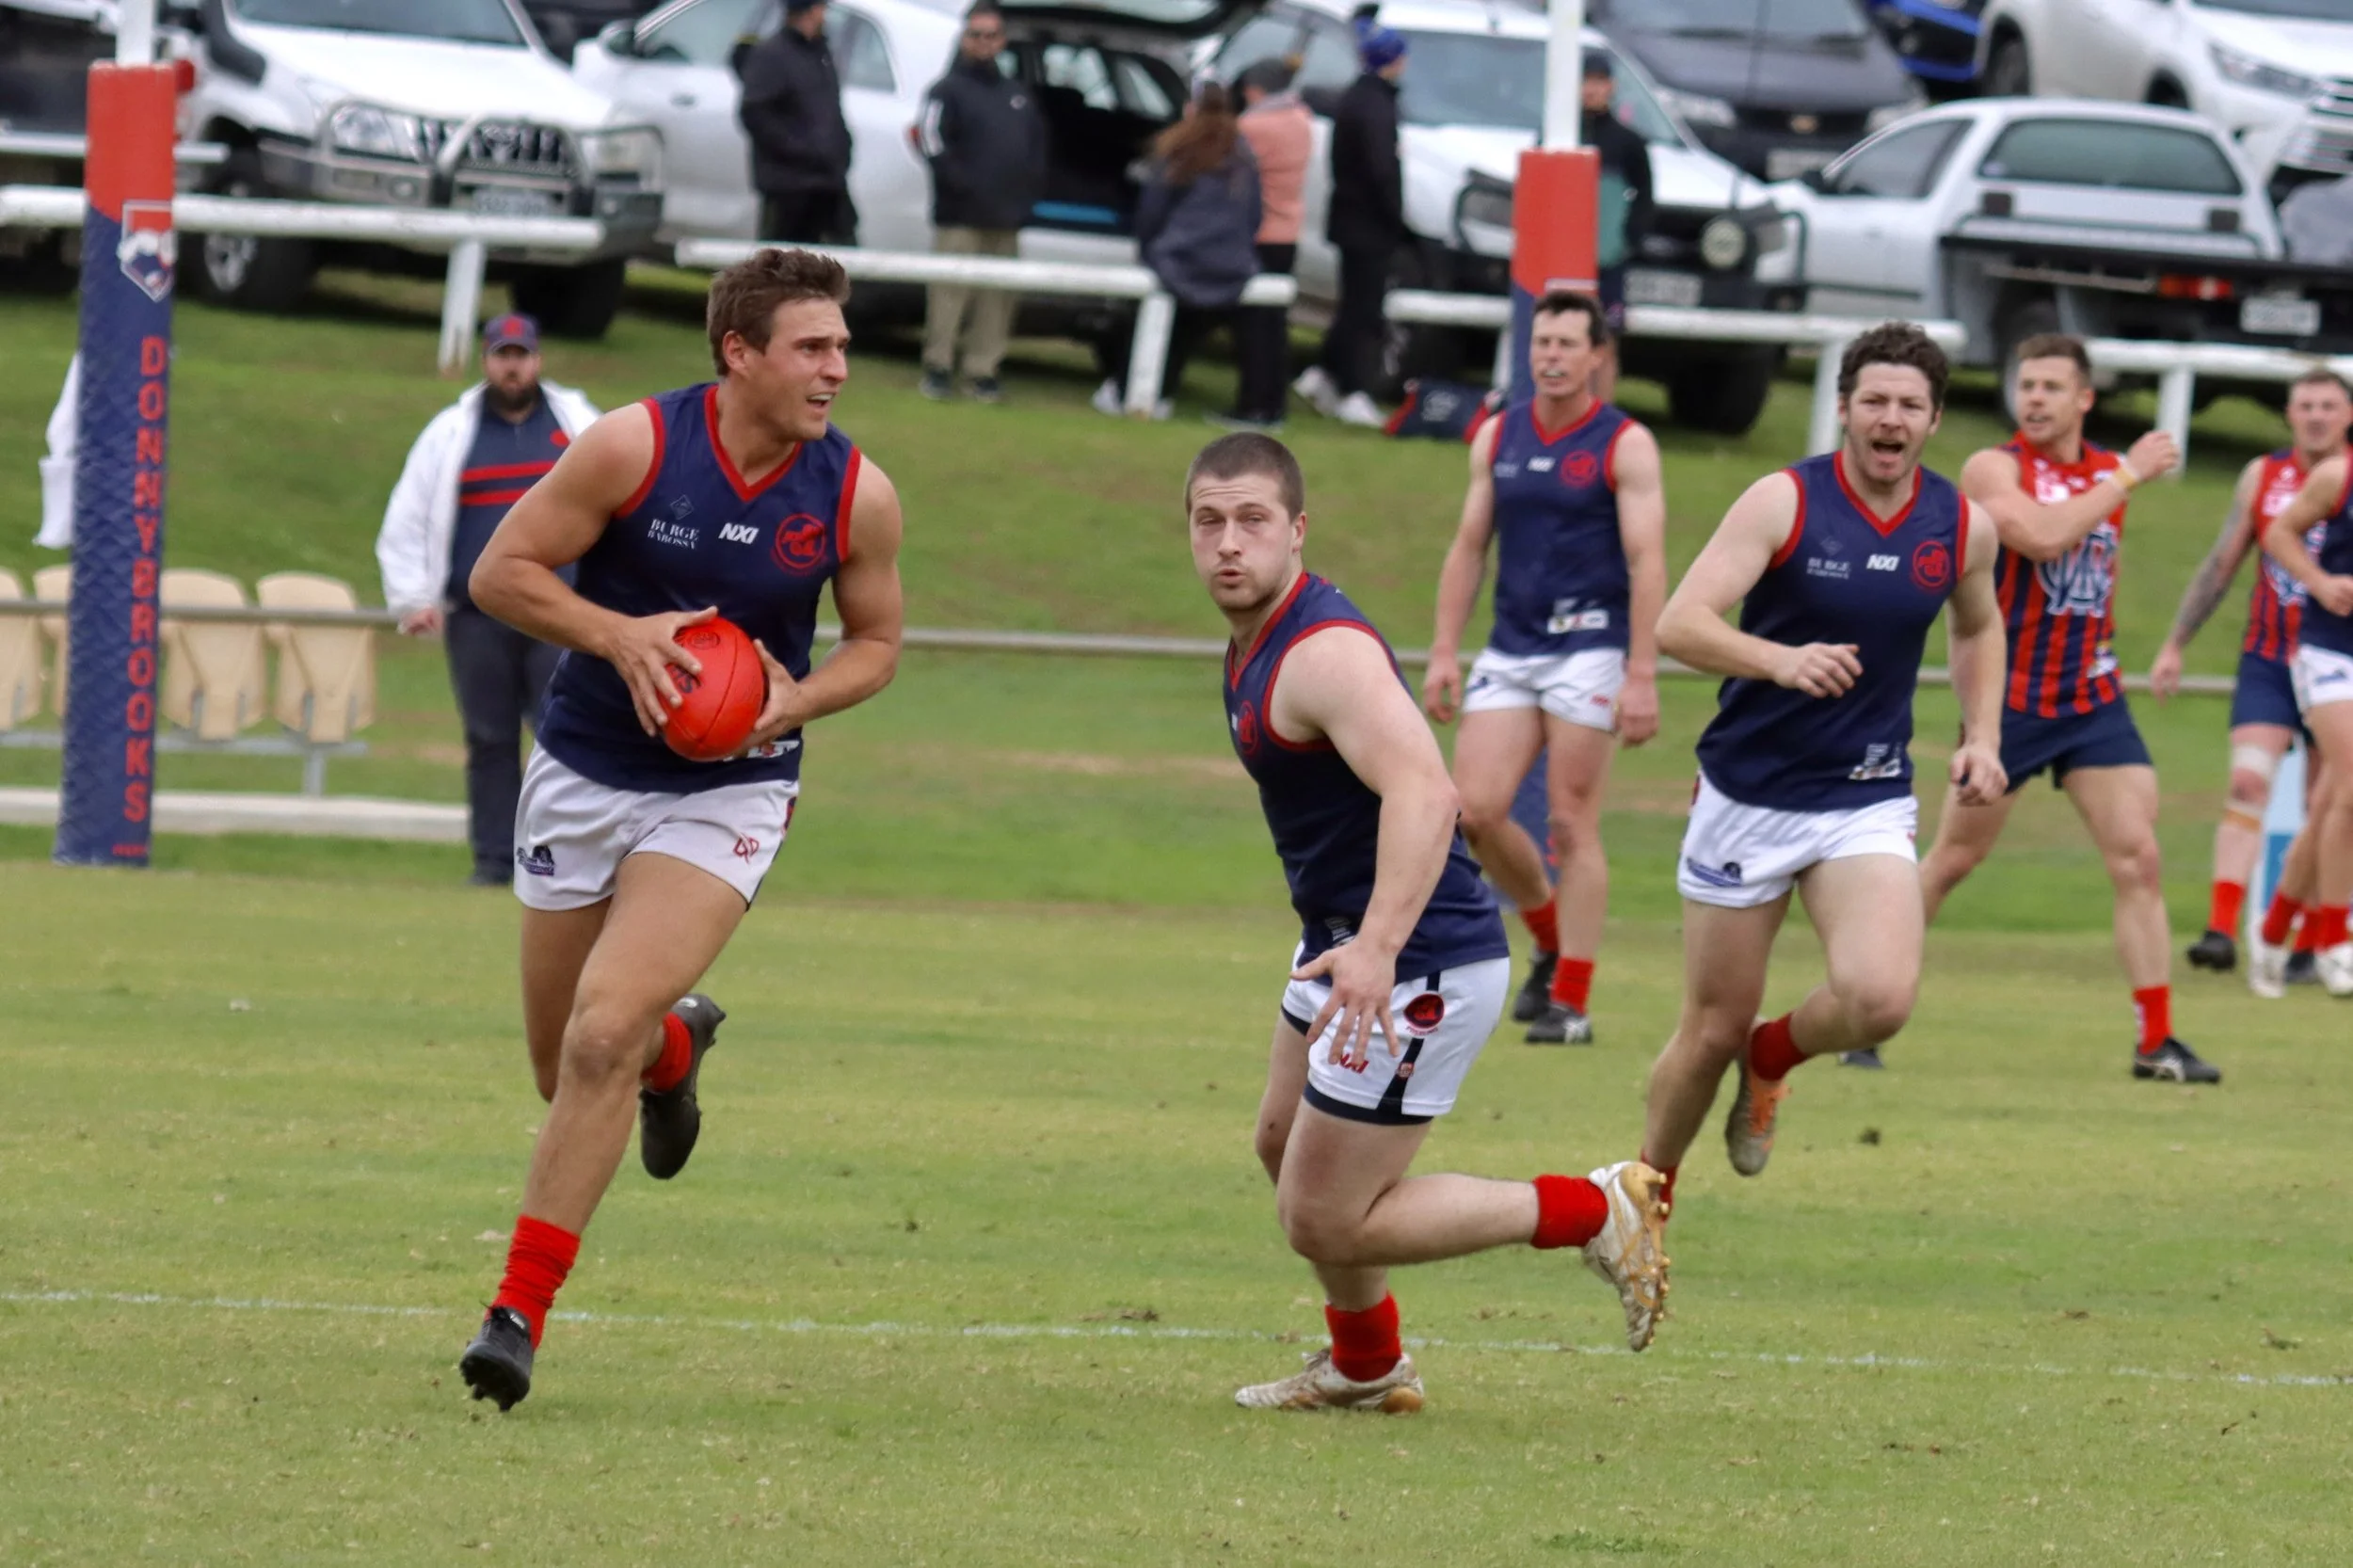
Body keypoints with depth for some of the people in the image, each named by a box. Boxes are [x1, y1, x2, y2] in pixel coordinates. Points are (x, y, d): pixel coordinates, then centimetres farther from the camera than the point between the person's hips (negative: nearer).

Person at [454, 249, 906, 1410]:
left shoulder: (856, 495, -8)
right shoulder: (633, 446, -14)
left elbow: (875, 640, 8)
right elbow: (500, 573, -8)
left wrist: (799, 698, -13)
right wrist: (620, 634, -22)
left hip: (728, 793, -1)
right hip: (585, 776, 1)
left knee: (603, 1038, -19)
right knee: (564, 1069, 11)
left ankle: (521, 1310, -11)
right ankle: (676, 1045, 49)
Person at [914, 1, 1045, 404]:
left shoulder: (1018, 94, 19)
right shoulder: (948, 90, 0)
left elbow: (1037, 145, 22)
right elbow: (934, 146, -11)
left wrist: (1030, 188, 7)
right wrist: (964, 186, -18)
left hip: (1006, 218, 5)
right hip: (960, 217, -5)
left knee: (998, 299, 3)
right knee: (951, 293, -9)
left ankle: (984, 371, 8)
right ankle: (939, 367, -2)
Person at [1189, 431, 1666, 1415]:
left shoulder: (1323, 653, -24)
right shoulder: (1255, 645, 8)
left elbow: (1422, 792, -39)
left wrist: (1377, 948, -50)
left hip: (1419, 965, -11)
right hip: (1343, 940, 11)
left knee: (1324, 1221, -5)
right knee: (1284, 1144, 27)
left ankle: (1593, 1212, 3)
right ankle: (1367, 1369, 46)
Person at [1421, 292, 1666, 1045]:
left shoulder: (1625, 446, -5)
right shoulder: (1497, 438, 10)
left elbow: (1647, 564, -9)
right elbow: (1469, 546, 14)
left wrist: (1642, 676, -15)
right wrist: (1444, 651, 7)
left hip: (1588, 649, -5)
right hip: (1510, 648, 5)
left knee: (1572, 825, -5)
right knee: (1475, 810, -5)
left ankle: (1570, 1003, 1)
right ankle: (1551, 942, 19)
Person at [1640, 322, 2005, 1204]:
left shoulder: (1962, 527, 0)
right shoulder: (1785, 502, -12)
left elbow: (1978, 628, 23)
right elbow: (1679, 625, -21)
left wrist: (1982, 737, 8)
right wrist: (1783, 660, -38)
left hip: (1868, 801, 2)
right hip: (1748, 793, -2)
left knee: (1880, 999, -22)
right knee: (1713, 1030, 4)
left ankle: (1772, 1058, 13)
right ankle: (1648, 1188, 31)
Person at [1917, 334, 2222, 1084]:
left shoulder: (2108, 472, 9)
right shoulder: (1994, 468, -10)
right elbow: (2042, 538, -29)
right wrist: (2127, 477, -24)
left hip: (2093, 699, 5)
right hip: (2009, 701, -5)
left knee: (2137, 858, -5)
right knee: (1951, 861, 3)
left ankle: (2156, 1039, -2)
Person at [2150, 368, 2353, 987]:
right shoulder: (2262, 477, 5)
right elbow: (2221, 564, 13)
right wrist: (2175, 644, 13)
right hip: (2267, 663, 0)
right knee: (2248, 780, -18)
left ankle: (2277, 937, 20)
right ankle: (2221, 928, -27)